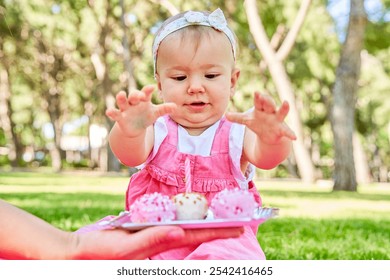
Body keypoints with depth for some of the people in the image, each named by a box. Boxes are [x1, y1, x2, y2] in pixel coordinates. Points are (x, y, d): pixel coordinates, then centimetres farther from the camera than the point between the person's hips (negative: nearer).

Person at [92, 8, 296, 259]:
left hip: (221, 240, -1)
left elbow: (265, 157, -22)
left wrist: (272, 139, -48)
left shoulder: (237, 132, -1)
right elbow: (132, 154, -21)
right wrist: (130, 132, -47)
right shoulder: (157, 130, 0)